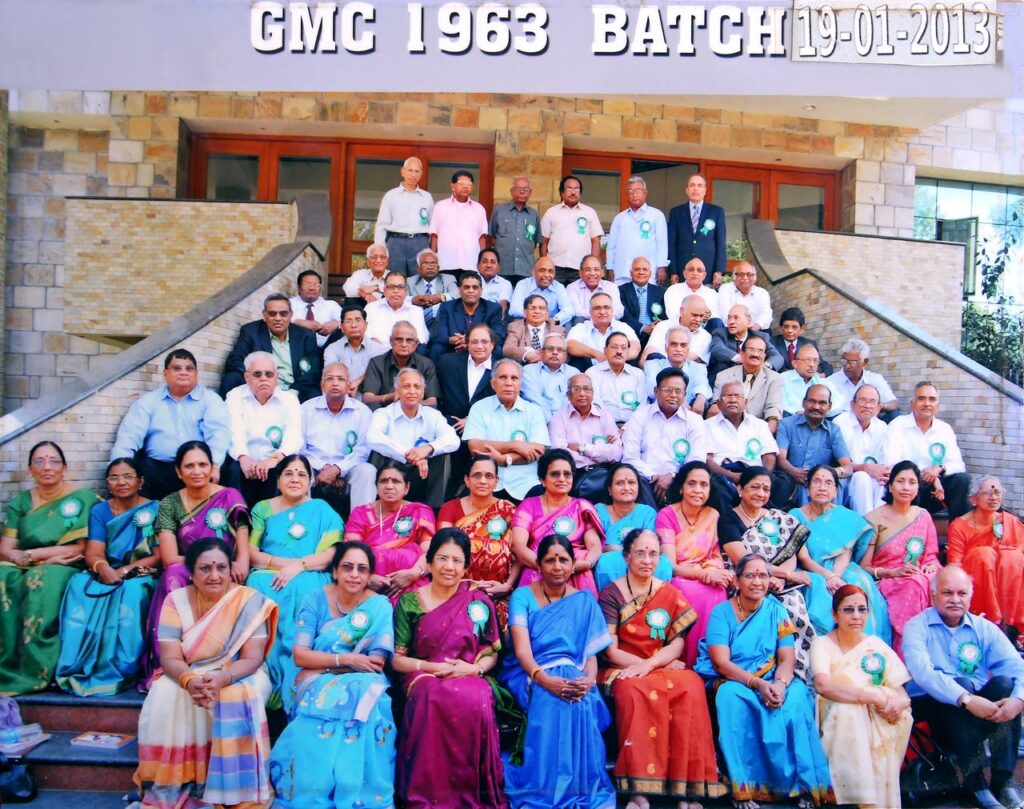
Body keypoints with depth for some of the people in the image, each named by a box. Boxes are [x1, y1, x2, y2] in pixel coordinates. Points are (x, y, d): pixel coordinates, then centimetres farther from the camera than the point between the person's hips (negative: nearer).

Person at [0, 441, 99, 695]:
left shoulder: (83, 498, 2)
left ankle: (33, 672, -30)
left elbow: (78, 549, -6)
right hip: (23, 570, 4)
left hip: (65, 572, -3)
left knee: (42, 579, -36)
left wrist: (29, 555, -8)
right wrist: (47, 556, -14)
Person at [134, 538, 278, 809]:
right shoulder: (176, 600, -7)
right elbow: (169, 658, -12)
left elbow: (252, 659, -16)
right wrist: (189, 680, -35)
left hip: (239, 676, -2)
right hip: (187, 676, 2)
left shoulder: (250, 601, -13)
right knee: (165, 696, -29)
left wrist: (222, 679, -37)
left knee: (240, 697, -34)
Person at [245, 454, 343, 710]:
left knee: (303, 589, -36)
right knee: (258, 586, -33)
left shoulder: (322, 510, 14)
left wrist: (298, 566, -15)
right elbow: (250, 551, 7)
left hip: (308, 578, -1)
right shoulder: (263, 508, 20)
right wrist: (280, 563, -10)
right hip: (268, 576, 2)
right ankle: (265, 684, -32)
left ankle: (294, 687, -35)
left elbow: (333, 552, -1)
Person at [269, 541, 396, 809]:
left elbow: (377, 663, -10)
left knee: (365, 711, -34)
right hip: (318, 685, 0)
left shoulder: (380, 605, -2)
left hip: (361, 685, 0)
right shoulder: (316, 599, -1)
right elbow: (300, 655, -7)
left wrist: (325, 663, -13)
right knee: (322, 702, -34)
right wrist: (346, 659, -17)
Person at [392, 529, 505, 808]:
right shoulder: (409, 603, 6)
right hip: (424, 678, 0)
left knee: (477, 701, -35)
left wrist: (475, 668, -10)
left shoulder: (479, 601, 9)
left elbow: (492, 651, 11)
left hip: (470, 678, 1)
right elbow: (396, 658, 5)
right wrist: (430, 667, -12)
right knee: (434, 697, -36)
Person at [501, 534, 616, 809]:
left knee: (578, 700, -34)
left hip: (571, 676, 2)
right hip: (530, 677, -2)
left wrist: (588, 679, -20)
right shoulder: (522, 596, 2)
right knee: (550, 698, -36)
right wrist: (544, 678, -32)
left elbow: (591, 653, 4)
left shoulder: (584, 601, 11)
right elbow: (521, 649, -11)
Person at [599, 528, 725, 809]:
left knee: (691, 687, -30)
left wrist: (648, 665, -18)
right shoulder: (611, 594, 1)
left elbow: (677, 644, 2)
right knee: (636, 691, -36)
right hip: (622, 670, -2)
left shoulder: (670, 594, 10)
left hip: (662, 667, 3)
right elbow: (610, 650, -6)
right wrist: (663, 662, -13)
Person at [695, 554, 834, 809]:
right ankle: (742, 788, -29)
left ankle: (804, 786, -23)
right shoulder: (722, 612, -3)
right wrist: (758, 683, -26)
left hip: (773, 681, 2)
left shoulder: (776, 610, 5)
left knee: (797, 696, -31)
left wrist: (780, 683, -26)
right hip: (735, 681, -2)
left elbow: (787, 657, -4)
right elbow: (721, 663, -12)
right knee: (730, 696, -36)